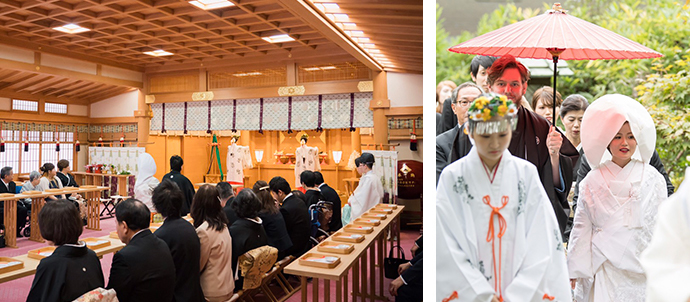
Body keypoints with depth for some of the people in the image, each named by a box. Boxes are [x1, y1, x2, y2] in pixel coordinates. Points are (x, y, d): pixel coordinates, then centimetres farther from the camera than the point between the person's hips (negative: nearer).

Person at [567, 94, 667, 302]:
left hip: (641, 271, 1)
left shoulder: (653, 179, 4)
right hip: (602, 268, -1)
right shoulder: (592, 181, 1)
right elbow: (582, 228, 3)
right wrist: (574, 273, 3)